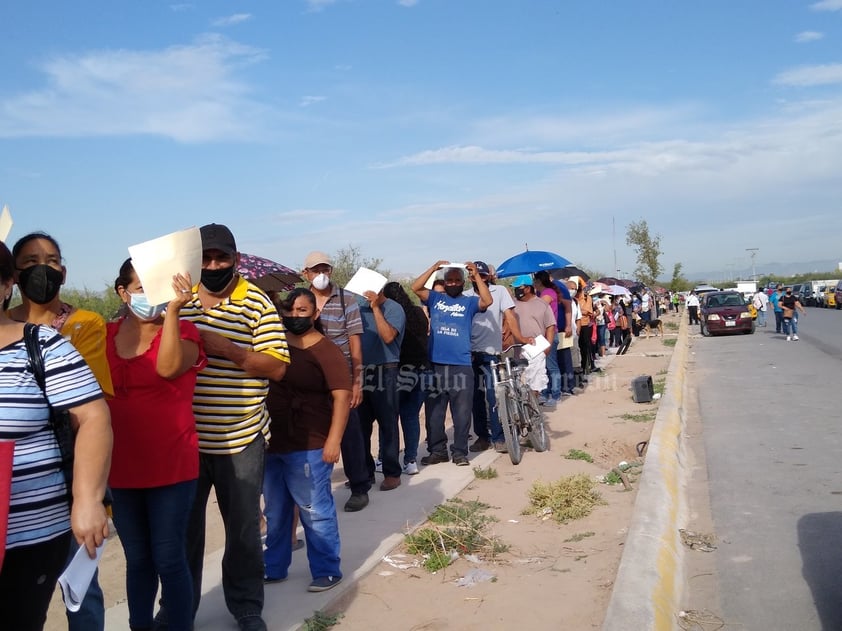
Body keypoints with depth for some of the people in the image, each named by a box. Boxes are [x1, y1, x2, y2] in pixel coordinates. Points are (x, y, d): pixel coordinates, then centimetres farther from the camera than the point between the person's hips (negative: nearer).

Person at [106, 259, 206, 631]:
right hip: (122, 468, 4)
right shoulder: (105, 335, 5)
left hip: (171, 467, -4)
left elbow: (169, 367, -27)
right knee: (137, 559, 17)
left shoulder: (183, 332, -5)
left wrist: (172, 310, -32)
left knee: (168, 559, 2)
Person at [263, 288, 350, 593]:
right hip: (271, 443, 7)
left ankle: (327, 571, 16)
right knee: (274, 512, 16)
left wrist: (333, 441, -20)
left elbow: (341, 397, -15)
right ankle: (274, 568, 30)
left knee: (315, 511, 3)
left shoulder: (326, 351, -11)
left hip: (309, 447, -7)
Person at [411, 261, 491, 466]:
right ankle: (437, 450, 17)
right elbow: (415, 288, 0)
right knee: (434, 412, 7)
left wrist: (476, 276, -12)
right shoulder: (435, 299, 12)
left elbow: (488, 301, -9)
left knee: (462, 412, 2)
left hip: (461, 365, -2)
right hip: (435, 364, 2)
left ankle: (460, 452, 12)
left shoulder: (469, 302, 8)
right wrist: (433, 268, -7)